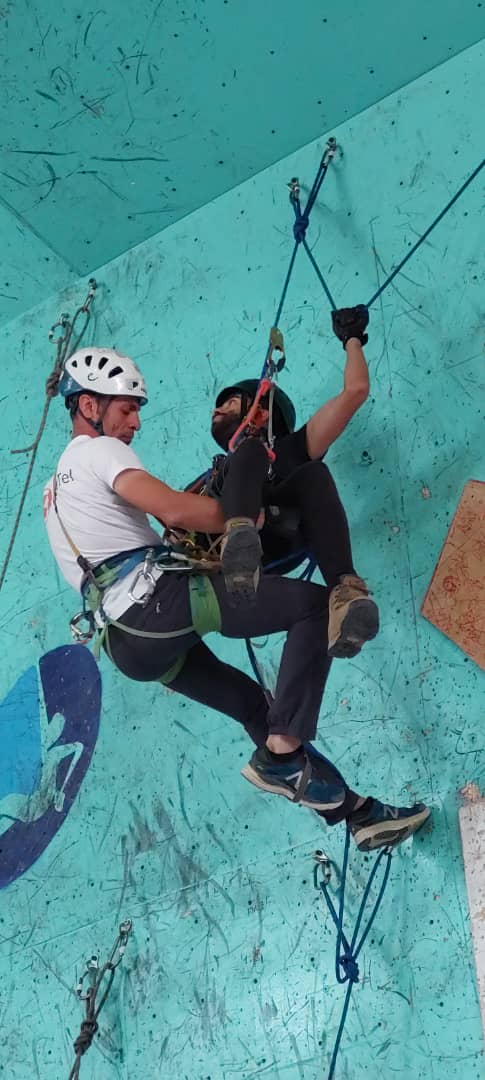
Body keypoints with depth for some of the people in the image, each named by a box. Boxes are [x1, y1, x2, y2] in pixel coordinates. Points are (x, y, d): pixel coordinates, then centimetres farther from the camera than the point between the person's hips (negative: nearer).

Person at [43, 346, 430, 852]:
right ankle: (282, 754, -15)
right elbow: (175, 511, -18)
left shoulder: (56, 486, 29)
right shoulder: (98, 451, -2)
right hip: (157, 601, -10)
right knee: (318, 604, -9)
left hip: (128, 646, 10)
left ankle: (358, 813, 20)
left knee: (256, 706, 17)